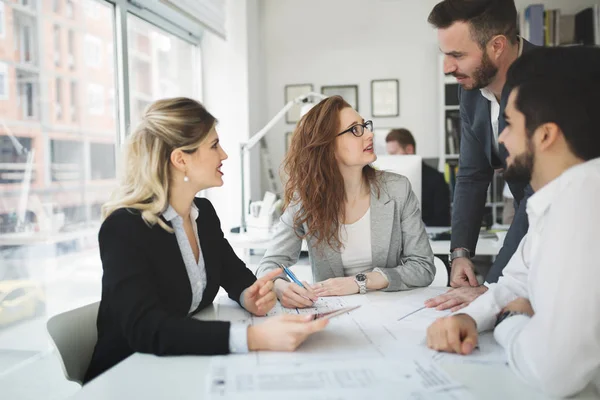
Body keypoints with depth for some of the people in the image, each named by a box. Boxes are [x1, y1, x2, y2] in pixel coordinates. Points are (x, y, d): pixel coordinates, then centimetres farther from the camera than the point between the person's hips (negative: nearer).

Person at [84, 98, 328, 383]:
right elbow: (146, 329, -31)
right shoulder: (123, 228, -20)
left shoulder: (204, 212, 1)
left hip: (190, 368, 6)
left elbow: (234, 273, 13)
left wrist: (249, 296, -12)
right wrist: (253, 337, -43)